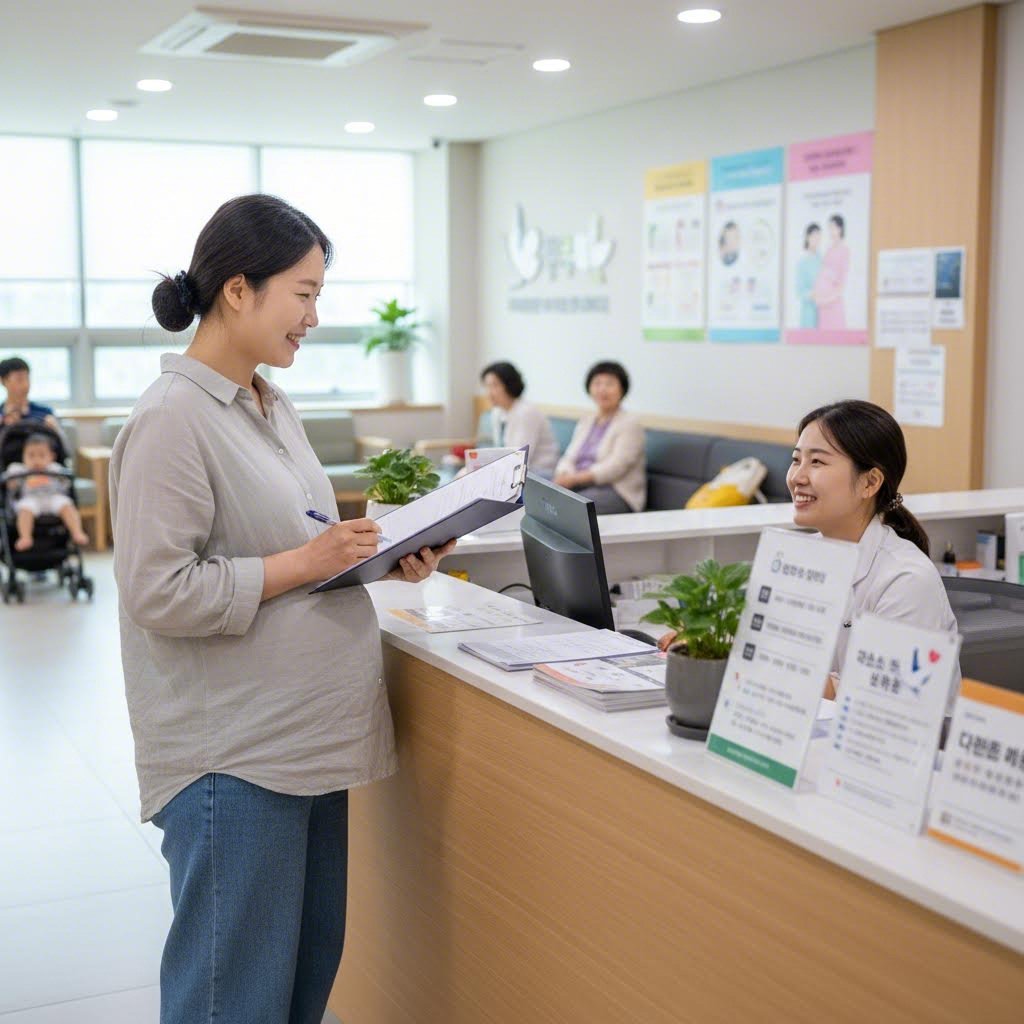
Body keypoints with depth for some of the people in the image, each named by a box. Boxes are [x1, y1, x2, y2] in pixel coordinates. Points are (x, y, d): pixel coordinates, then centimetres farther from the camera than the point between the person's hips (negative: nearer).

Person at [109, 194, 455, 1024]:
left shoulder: (273, 406, 11)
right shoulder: (173, 419, -16)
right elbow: (161, 592, -20)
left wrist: (382, 559, 4)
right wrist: (305, 561, -18)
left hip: (308, 732, 9)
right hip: (231, 753, -9)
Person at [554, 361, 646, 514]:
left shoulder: (630, 424, -2)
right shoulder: (586, 421, 20)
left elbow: (614, 467, -14)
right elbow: (569, 458, 13)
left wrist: (574, 478, -21)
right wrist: (562, 477, -11)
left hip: (616, 491, -6)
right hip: (580, 485, 6)